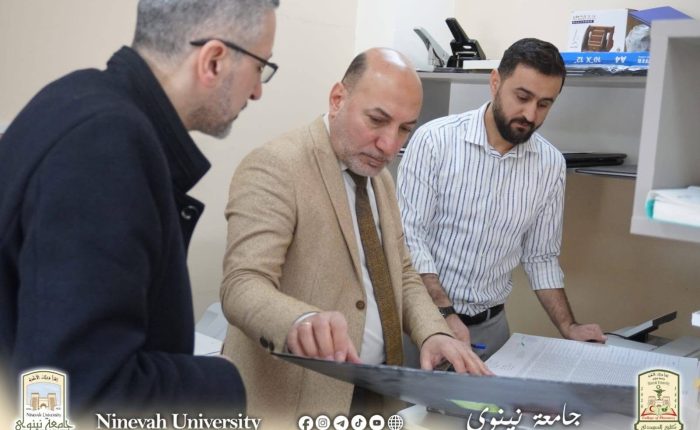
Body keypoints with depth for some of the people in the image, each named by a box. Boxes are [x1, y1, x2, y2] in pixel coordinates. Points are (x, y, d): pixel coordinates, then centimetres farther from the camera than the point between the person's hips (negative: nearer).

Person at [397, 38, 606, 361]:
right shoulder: (434, 139, -13)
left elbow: (541, 257, 9)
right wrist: (445, 314, -21)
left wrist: (568, 328, 2)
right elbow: (409, 235, -14)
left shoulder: (551, 165, 0)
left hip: (490, 325, 4)